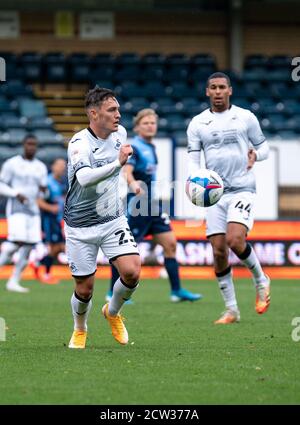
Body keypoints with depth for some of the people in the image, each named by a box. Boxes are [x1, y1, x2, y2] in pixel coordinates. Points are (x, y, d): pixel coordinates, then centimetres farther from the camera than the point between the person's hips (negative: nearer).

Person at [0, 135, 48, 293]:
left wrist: (44, 190, -8)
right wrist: (16, 194, -16)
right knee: (17, 241, -21)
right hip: (16, 208, -5)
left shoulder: (41, 167, 11)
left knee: (29, 246, -1)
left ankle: (13, 281, 6)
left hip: (33, 209, 5)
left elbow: (43, 194, 15)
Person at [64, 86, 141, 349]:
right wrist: (117, 163, -50)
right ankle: (80, 330, 34)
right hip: (81, 226, -4)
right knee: (84, 290, 2)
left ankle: (113, 312, 15)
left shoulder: (120, 133, 0)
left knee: (132, 272, -15)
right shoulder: (80, 143, -21)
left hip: (113, 219, 5)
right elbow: (84, 177, -42)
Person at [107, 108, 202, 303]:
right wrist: (134, 185, -49)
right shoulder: (133, 147, -13)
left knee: (170, 243, 4)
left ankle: (177, 290, 7)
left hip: (153, 205, 9)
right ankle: (114, 292, 6)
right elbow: (126, 171, -29)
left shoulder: (151, 148, 14)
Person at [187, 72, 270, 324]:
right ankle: (231, 310, 9)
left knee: (235, 240, -23)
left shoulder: (245, 117, 4)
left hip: (242, 189, -3)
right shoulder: (197, 123, 7)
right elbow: (193, 159, 5)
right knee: (218, 252, -2)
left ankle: (261, 281, 5)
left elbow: (264, 147, 11)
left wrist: (256, 154, -12)